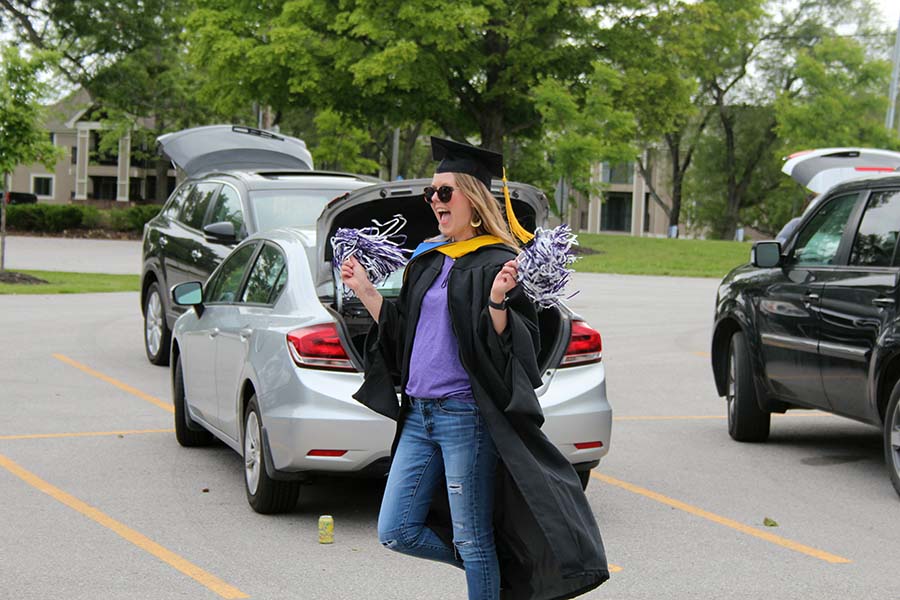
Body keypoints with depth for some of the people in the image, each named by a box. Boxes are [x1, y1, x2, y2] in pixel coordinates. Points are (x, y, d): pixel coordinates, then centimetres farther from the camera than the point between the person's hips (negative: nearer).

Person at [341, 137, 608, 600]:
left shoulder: (497, 264, -9)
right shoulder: (428, 261, 13)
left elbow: (510, 347, -16)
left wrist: (497, 302, -32)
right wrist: (365, 290, 14)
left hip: (466, 417, -8)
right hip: (418, 414, 8)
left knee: (470, 540, 1)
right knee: (395, 532, 9)